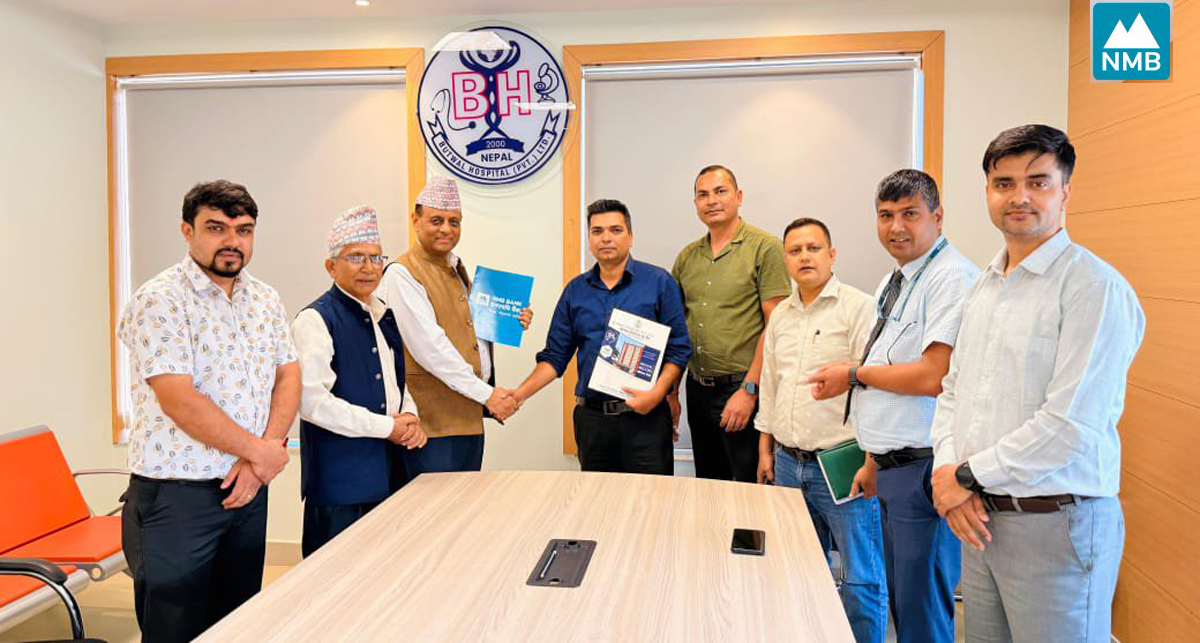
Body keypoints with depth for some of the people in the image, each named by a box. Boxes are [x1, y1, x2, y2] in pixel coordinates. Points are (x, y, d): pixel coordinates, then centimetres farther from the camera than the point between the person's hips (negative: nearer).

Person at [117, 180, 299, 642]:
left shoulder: (265, 299, 9)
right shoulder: (160, 301, -12)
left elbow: (288, 377, 6)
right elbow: (180, 402, -19)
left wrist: (260, 459, -8)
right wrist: (260, 450, -12)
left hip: (249, 487, 6)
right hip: (175, 495, -6)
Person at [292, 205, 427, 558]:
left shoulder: (385, 317, 13)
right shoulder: (316, 320, -11)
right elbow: (312, 401, -19)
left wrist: (411, 418, 1)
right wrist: (387, 427, -15)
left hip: (388, 472, 7)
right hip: (340, 479, -7)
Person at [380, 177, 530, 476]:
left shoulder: (457, 269, 17)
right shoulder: (401, 273, -10)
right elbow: (430, 347, -18)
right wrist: (486, 393, -18)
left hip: (470, 418, 8)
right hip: (433, 422, -8)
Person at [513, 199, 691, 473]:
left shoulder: (659, 282, 0)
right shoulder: (575, 290, 9)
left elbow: (678, 349, -2)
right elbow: (554, 356, 9)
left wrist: (657, 392, -16)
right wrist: (520, 394, -4)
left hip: (644, 417, -3)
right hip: (591, 418, 3)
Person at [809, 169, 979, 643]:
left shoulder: (953, 279, -15)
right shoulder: (890, 284, 15)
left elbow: (933, 377, -24)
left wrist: (854, 373, -10)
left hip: (924, 470, -9)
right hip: (890, 469, 10)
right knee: (899, 603, 20)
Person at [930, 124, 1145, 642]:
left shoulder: (1095, 287, -13)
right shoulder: (985, 285, 11)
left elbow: (1070, 427, -20)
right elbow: (953, 390, 14)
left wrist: (967, 475, -12)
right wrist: (946, 469, -2)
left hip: (1058, 522, -7)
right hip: (981, 518, 7)